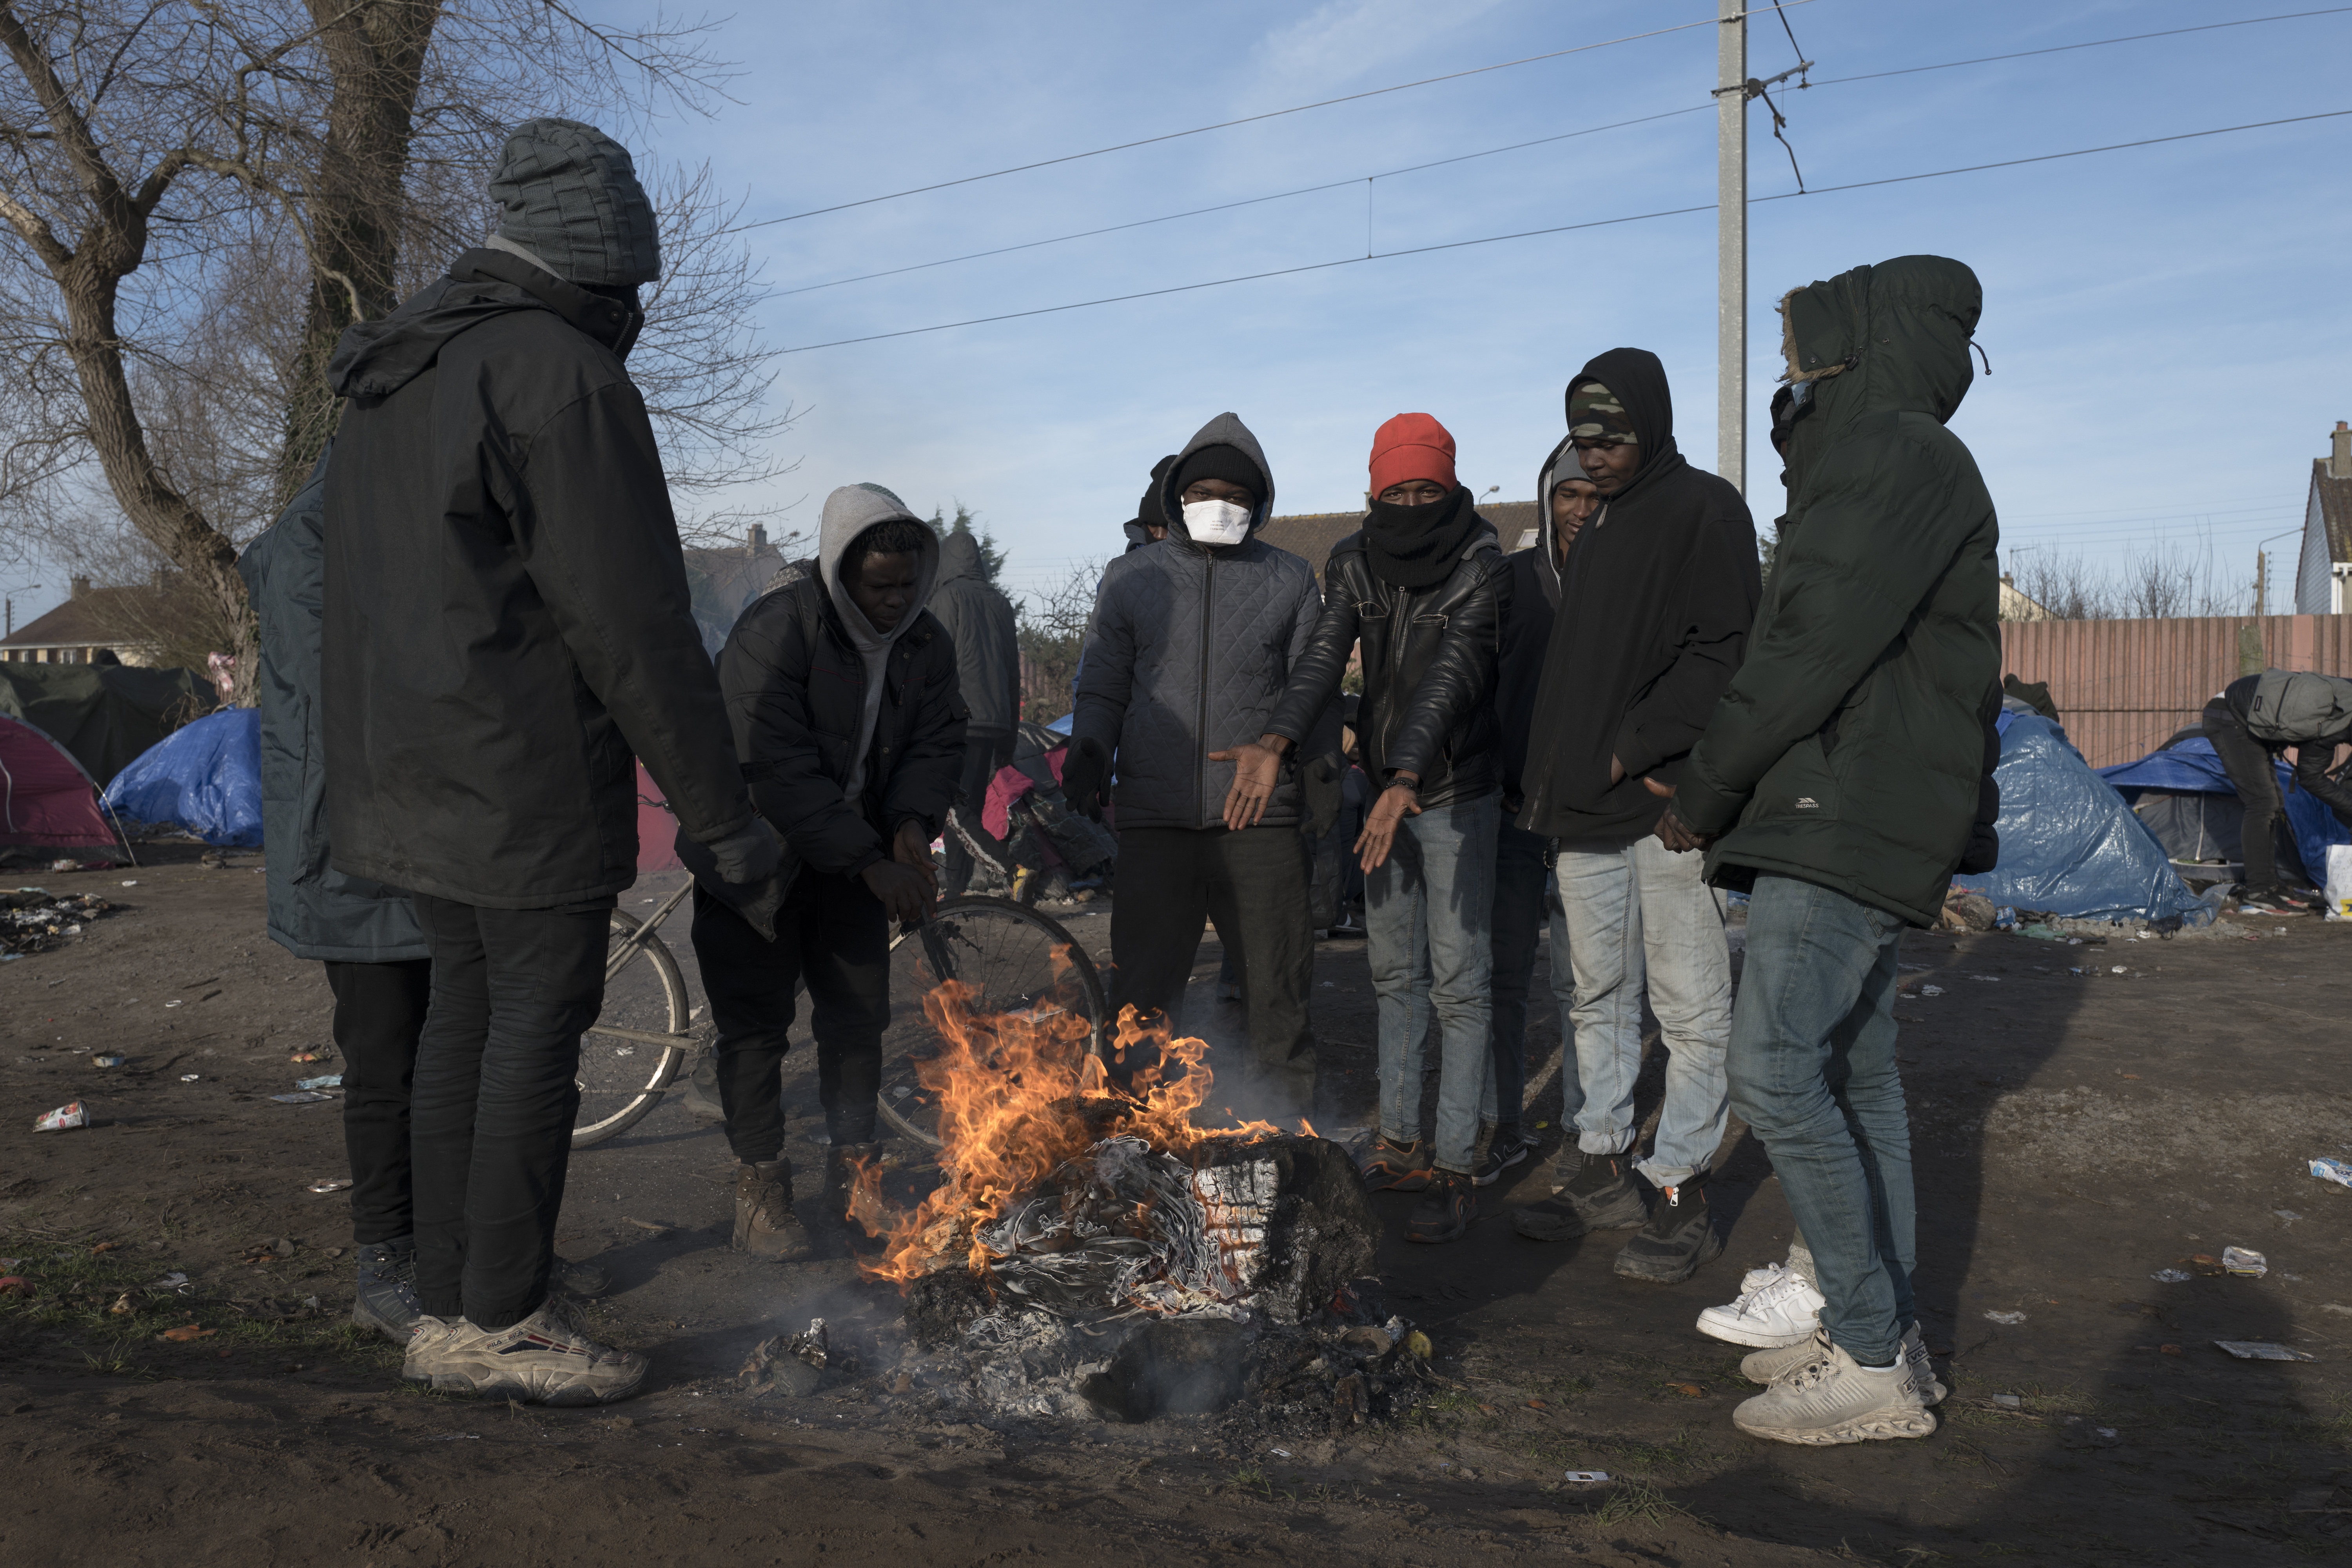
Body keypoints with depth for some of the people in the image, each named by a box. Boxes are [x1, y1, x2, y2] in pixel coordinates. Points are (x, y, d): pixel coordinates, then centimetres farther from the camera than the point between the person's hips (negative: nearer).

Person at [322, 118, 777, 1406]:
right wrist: (721, 812, -13)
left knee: (466, 1017, 13)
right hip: (531, 779, -9)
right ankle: (504, 1322, 10)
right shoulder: (567, 381, -15)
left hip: (415, 773, 9)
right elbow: (635, 626, -18)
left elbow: (381, 599, 18)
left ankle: (449, 1313, 21)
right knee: (538, 1026, 0)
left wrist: (367, 780, 23)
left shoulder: (390, 381, 15)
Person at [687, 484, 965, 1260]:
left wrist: (913, 821, -21)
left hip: (854, 861, 6)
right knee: (756, 1024, 0)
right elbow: (779, 772, -29)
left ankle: (853, 1170, 25)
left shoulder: (926, 642, -4)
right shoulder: (773, 630, -24)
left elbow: (939, 741, 1)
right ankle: (759, 1188, 12)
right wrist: (871, 862, -32)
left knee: (859, 1015, 10)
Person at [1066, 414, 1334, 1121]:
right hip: (1154, 822, 1)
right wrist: (1088, 755, -4)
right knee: (1141, 994, 3)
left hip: (1262, 821, 0)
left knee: (1278, 991, 6)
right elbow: (1103, 687, 13)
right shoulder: (1131, 577, 11)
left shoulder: (1291, 580, 10)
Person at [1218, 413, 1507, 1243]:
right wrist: (1274, 744, -27)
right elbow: (1325, 656, -11)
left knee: (1458, 982, -4)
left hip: (1455, 794, -5)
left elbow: (1451, 676, -26)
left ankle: (1454, 1167, 5)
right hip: (1384, 791, 6)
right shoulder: (1353, 561, 1)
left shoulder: (1480, 567, -14)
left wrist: (1406, 782, -38)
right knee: (1394, 973, 13)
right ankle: (1398, 1144, 25)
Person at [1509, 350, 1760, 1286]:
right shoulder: (1594, 532, 20)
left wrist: (1633, 749, -18)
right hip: (1587, 815, 8)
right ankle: (1601, 1169, 24)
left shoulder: (1703, 509, -4)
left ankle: (1679, 1195, 7)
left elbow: (1724, 654, -14)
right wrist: (1553, 789, 14)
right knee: (1597, 997, 14)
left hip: (1668, 803, -8)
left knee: (1689, 1007, -1)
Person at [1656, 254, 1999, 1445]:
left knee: (1773, 1072, -11)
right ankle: (1885, 1337, 22)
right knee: (1854, 1075, 13)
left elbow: (1815, 648, -20)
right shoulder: (1876, 462, 21)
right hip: (1856, 822, 11)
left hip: (1847, 821, -11)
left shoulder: (1895, 455, -11)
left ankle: (1871, 1367, -3)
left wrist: (1702, 791, -11)